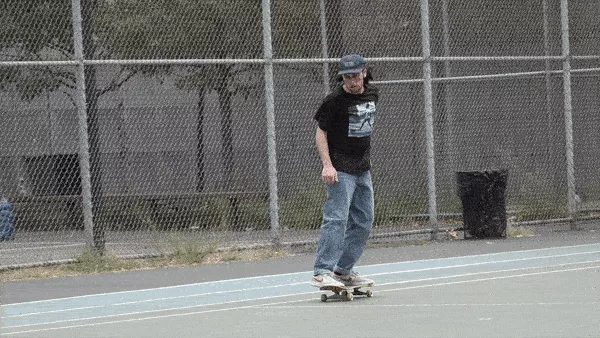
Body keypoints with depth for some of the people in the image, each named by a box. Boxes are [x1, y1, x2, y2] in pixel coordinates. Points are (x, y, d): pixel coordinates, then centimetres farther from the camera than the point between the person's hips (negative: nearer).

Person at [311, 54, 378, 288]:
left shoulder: (372, 94, 8)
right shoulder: (334, 100, -12)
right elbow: (321, 132, -9)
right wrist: (327, 165, -20)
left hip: (363, 170, 8)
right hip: (340, 170, -8)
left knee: (363, 223, 10)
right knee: (336, 218, -18)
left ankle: (343, 270, 20)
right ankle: (322, 273, -21)